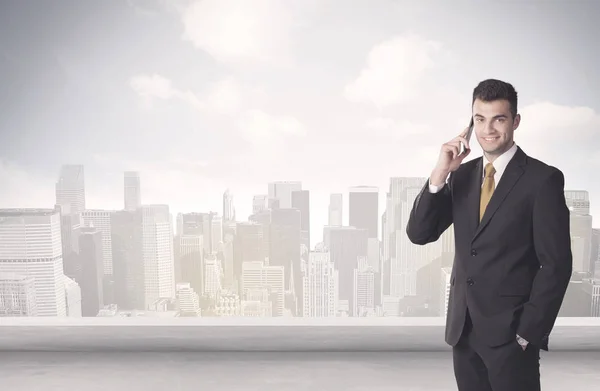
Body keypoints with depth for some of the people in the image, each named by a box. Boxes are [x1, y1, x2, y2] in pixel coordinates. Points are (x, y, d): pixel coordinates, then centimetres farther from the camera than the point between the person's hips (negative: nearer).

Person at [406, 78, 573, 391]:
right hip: (462, 329, 5)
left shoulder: (543, 179, -8)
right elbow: (419, 234, -1)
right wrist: (440, 173, -12)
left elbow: (556, 263, -10)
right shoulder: (462, 175, 7)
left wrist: (528, 332, -11)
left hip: (510, 332, -5)